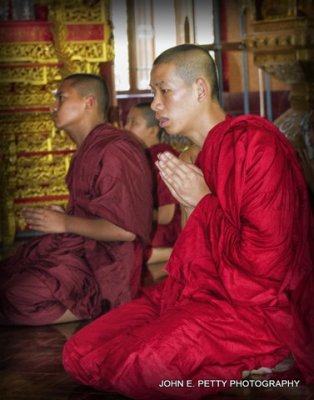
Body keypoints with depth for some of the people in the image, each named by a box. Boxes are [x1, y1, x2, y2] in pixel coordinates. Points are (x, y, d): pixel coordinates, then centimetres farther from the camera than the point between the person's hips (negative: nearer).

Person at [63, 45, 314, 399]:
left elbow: (263, 262, -19)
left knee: (138, 367, -32)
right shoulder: (206, 153, 16)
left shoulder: (253, 141, -12)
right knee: (79, 354, -4)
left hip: (253, 305, -10)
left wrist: (203, 202, -8)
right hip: (199, 291, 10)